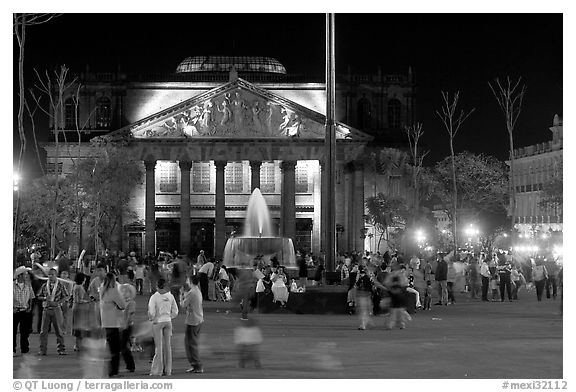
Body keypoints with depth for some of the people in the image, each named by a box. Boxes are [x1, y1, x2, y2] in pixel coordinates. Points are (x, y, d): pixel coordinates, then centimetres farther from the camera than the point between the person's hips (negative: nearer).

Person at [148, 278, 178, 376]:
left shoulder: (154, 297, -13)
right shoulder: (170, 296, 0)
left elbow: (151, 313, -15)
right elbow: (175, 311, 4)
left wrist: (151, 318, 5)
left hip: (157, 322, -3)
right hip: (168, 322, 3)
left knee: (159, 347, 0)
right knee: (167, 346, 9)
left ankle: (157, 370, 2)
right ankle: (168, 370, 12)